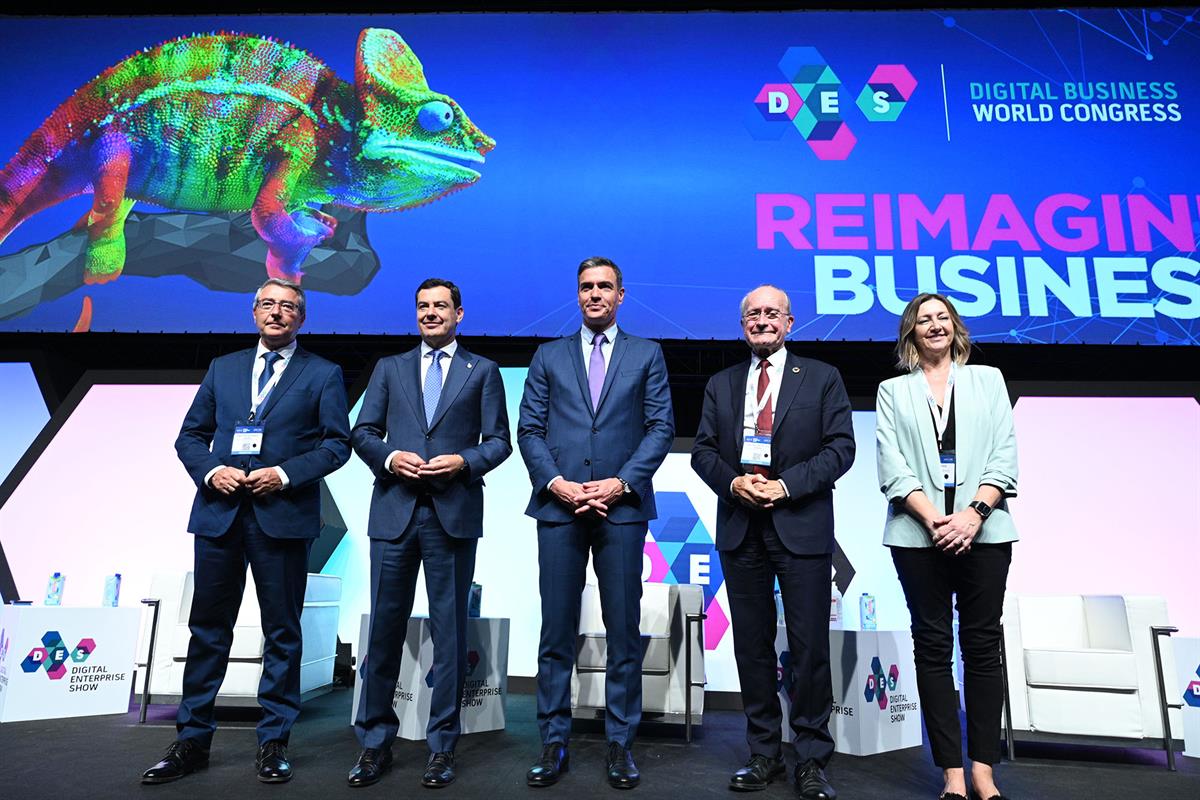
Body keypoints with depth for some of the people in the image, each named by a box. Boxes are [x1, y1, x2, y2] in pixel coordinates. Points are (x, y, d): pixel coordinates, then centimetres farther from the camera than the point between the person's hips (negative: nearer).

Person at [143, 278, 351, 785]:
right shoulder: (223, 368, 16)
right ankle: (192, 741, 22)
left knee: (282, 632, 5)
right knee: (208, 628, 10)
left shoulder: (323, 375, 5)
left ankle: (273, 743, 17)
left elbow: (337, 443, -1)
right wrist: (210, 471, -5)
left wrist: (286, 474, -14)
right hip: (219, 512, 3)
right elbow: (191, 435, 14)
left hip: (283, 514, -3)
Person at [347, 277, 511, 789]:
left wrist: (464, 461, -12)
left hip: (453, 512, -1)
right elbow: (362, 433, 11)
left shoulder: (482, 371, 10)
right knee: (384, 627, 6)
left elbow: (499, 441, 5)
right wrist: (389, 456, -8)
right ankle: (374, 742, 21)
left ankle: (442, 746, 17)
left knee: (450, 631, 5)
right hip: (394, 511, 2)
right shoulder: (389, 368, 16)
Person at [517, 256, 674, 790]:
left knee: (624, 631, 4)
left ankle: (620, 743, 17)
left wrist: (622, 482, -9)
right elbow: (529, 429, 7)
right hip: (559, 504, 1)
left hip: (621, 505, -1)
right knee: (556, 630, 5)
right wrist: (555, 482, -8)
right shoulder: (549, 356, 14)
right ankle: (553, 742, 16)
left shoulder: (647, 355, 11)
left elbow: (661, 426, 3)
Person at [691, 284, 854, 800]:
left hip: (802, 525, -3)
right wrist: (733, 482, -9)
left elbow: (840, 447, -2)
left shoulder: (822, 379, 5)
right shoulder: (721, 384, 14)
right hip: (740, 526, 3)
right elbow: (703, 449, 10)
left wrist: (787, 485, -14)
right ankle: (764, 753, 22)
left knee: (810, 645, 1)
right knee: (752, 644, 9)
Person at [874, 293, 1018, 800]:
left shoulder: (987, 380, 13)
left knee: (982, 645, 3)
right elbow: (892, 466, 1)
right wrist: (932, 518, -13)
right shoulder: (893, 391, 11)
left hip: (983, 529, 1)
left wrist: (973, 512, -11)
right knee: (933, 646, 2)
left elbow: (1004, 455, 3)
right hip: (919, 532, 0)